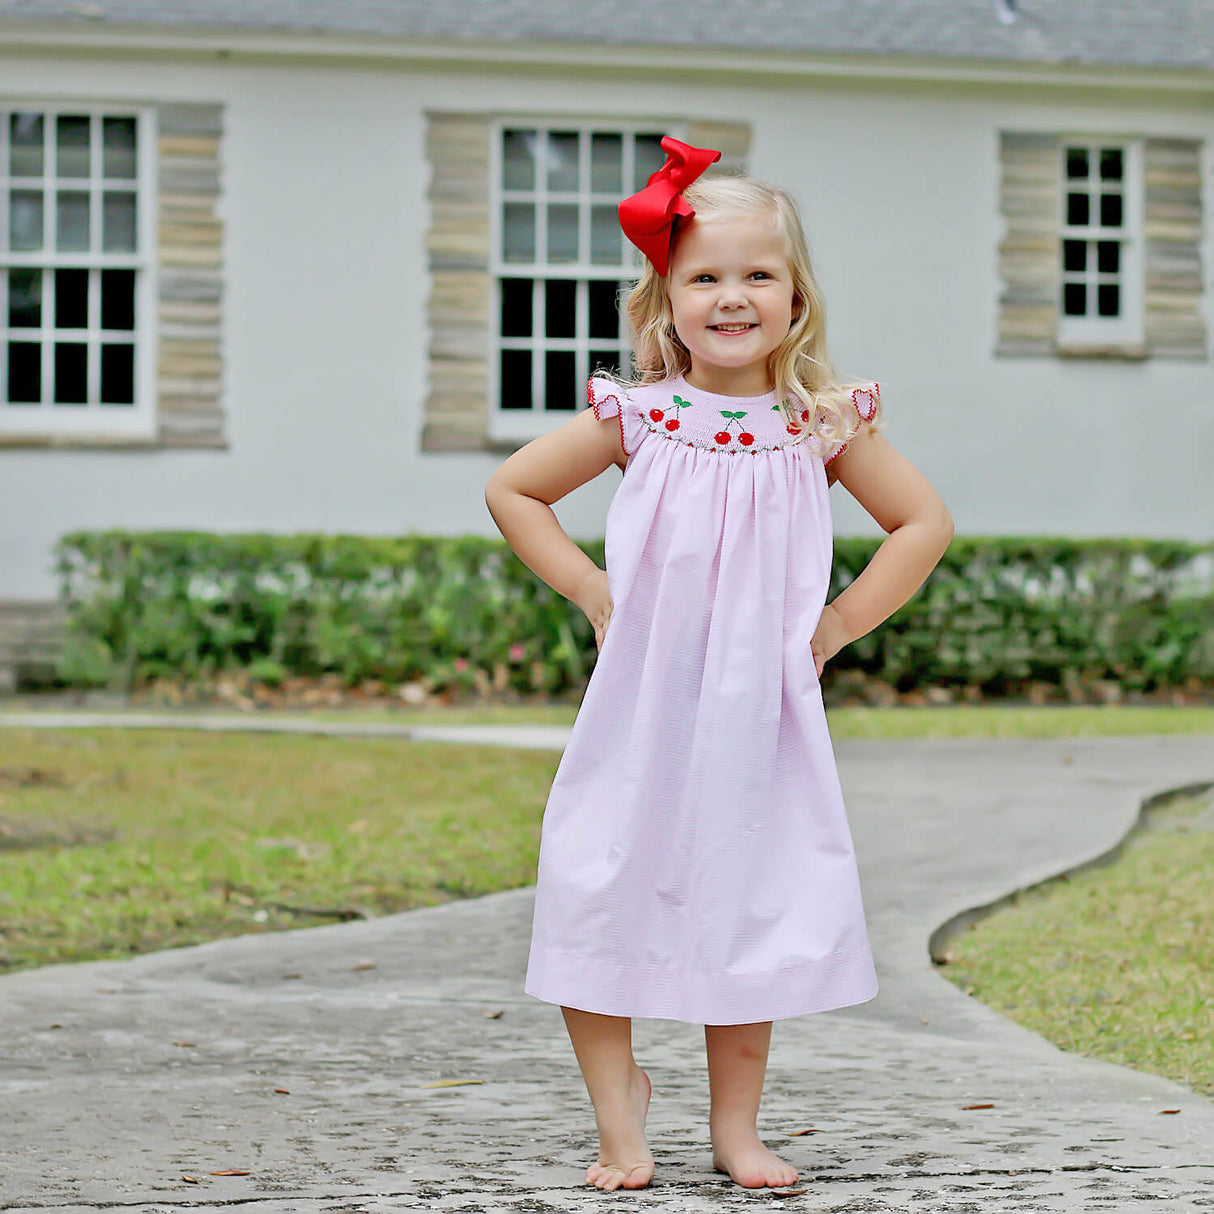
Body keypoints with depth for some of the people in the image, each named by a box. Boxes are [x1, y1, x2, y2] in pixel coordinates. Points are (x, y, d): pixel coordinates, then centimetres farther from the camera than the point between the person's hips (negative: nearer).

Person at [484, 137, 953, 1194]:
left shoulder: (823, 423, -2)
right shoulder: (637, 415, -3)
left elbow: (925, 521, 6)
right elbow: (513, 489, 8)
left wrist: (841, 620, -1)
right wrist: (590, 589, 0)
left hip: (763, 709, 1)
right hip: (641, 705, 0)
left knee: (754, 906, 5)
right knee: (603, 892, -4)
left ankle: (736, 1123, 18)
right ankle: (618, 1103, 15)